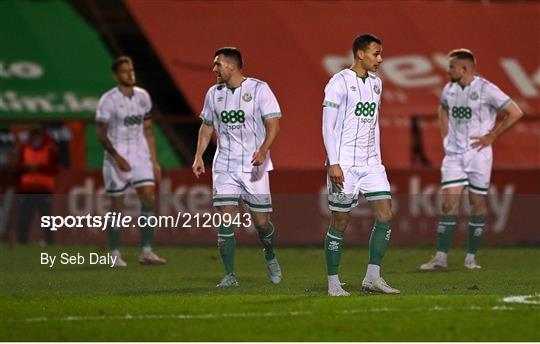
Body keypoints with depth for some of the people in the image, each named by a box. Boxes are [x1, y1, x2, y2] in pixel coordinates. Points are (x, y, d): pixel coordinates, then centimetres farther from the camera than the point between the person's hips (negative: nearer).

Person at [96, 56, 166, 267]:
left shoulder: (143, 97, 8)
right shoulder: (108, 100, -8)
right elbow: (102, 134, -9)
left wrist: (154, 162, 11)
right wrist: (116, 157, -20)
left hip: (140, 155, 4)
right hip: (117, 157, -4)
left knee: (149, 199, -8)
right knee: (117, 206, 0)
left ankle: (146, 252, -4)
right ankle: (115, 254, 10)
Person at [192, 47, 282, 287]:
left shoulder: (258, 89, -5)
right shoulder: (214, 93, 9)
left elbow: (273, 123, -10)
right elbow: (206, 126, 19)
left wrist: (263, 150, -25)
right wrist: (199, 156, 7)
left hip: (254, 166, -3)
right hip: (224, 166, 3)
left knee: (261, 222, 0)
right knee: (225, 220, -8)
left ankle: (270, 257, 31)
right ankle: (229, 275, -3)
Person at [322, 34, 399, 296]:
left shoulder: (375, 82, 14)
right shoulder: (339, 83, -9)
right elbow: (328, 125, -11)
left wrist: (377, 160, 18)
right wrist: (333, 163, -17)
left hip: (370, 163, 7)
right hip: (344, 164, -7)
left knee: (385, 216, -3)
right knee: (340, 222, -1)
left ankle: (372, 277, 3)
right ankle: (333, 283, 7)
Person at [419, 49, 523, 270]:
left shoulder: (486, 89, -10)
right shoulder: (449, 89, 7)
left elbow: (515, 113, -9)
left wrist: (490, 137, -7)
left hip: (478, 154, -4)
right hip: (454, 154, 4)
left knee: (478, 205, 3)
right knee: (449, 204, -5)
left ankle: (471, 257, 11)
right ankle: (441, 257, -5)